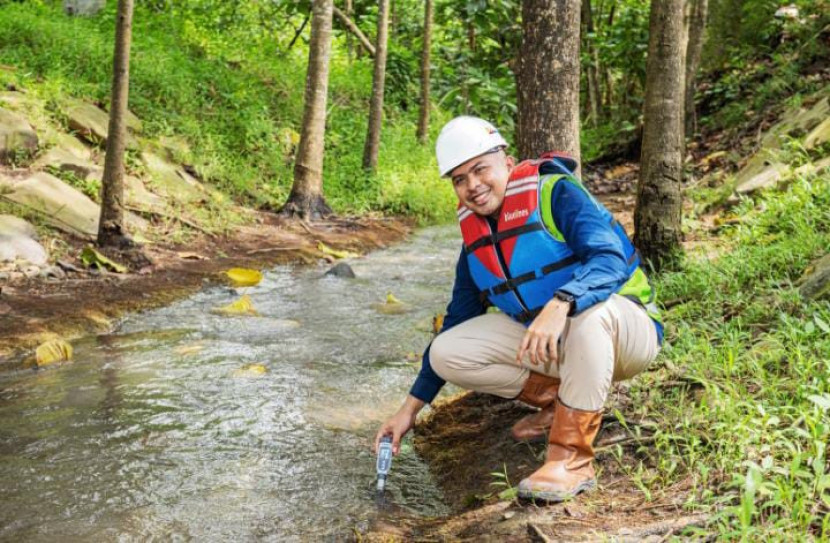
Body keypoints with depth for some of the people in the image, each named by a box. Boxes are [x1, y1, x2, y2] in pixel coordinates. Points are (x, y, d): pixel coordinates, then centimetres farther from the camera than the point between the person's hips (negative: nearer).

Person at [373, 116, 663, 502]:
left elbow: (612, 258, -33)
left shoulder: (556, 194, -17)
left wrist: (559, 305, -53)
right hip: (542, 341, 6)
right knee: (446, 353, -10)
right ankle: (560, 398, 2)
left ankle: (572, 459, -32)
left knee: (589, 307, -41)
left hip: (626, 327, -6)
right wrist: (411, 407, 8)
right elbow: (456, 322, 10)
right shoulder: (475, 241, 2)